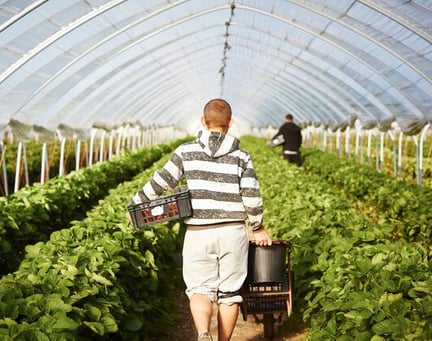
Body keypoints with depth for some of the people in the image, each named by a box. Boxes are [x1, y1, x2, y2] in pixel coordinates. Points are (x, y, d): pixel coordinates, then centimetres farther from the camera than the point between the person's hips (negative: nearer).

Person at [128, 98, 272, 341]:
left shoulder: (187, 151, 1)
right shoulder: (241, 156, 2)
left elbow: (162, 181, 1)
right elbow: (252, 197, -2)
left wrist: (136, 203, 16)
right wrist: (257, 228, 13)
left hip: (199, 232, 0)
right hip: (233, 231, 1)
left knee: (200, 288, 5)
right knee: (230, 291, 12)